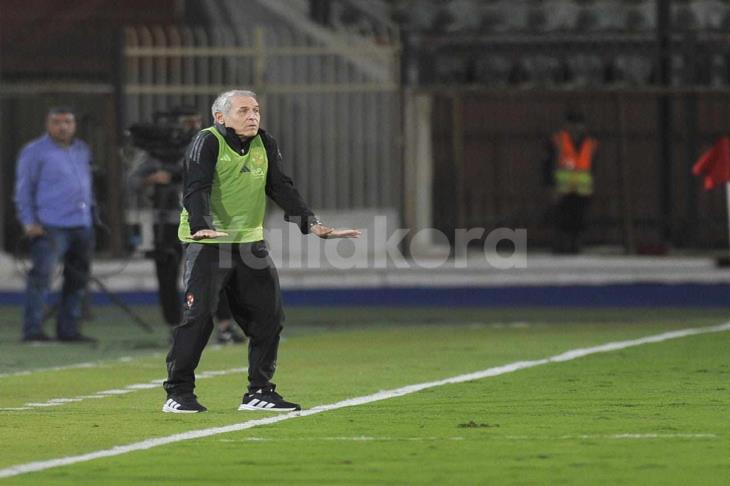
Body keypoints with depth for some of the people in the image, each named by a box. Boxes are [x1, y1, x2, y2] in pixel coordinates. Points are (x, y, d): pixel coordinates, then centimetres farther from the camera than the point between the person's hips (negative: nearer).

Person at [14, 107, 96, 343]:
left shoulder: (82, 150, 18)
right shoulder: (34, 152, -1)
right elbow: (23, 190, -1)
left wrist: (91, 218, 21)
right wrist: (29, 223, -9)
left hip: (81, 226, 7)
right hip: (50, 226, -7)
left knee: (77, 279, 8)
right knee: (41, 276, -15)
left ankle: (68, 329, 16)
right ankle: (32, 329, -14)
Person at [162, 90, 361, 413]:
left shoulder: (264, 144, 8)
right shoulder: (207, 143, -11)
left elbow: (281, 188, 8)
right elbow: (196, 189, -23)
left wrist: (311, 224, -4)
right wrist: (201, 226, -41)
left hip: (250, 241, 7)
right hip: (208, 242, -7)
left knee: (268, 316, 4)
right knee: (198, 315, -14)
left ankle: (259, 392, 15)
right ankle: (178, 393, -4)